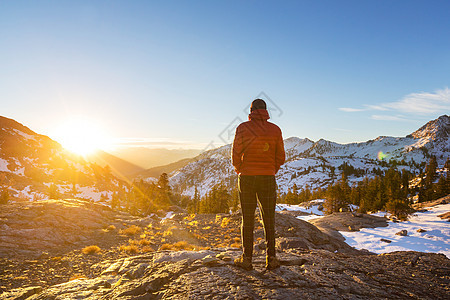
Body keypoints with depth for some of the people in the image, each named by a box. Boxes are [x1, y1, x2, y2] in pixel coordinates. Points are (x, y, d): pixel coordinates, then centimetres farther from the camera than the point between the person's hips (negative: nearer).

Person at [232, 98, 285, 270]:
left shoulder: (243, 128, -4)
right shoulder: (275, 130, 2)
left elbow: (235, 156, -4)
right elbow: (280, 158, 4)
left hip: (247, 178, -1)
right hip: (268, 179, 1)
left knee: (247, 219, 7)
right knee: (269, 219, 11)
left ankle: (246, 259, 12)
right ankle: (271, 258, 13)